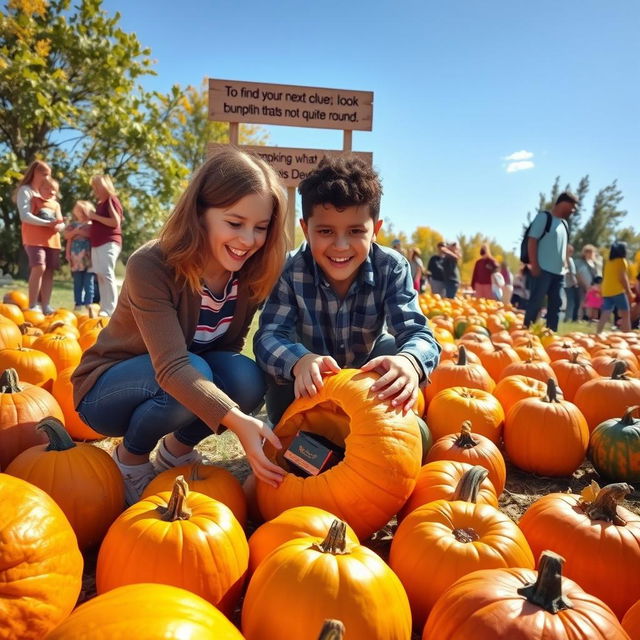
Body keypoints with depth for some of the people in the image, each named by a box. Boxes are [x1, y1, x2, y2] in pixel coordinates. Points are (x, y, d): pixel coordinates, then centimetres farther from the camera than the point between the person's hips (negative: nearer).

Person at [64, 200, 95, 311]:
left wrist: (82, 232, -10)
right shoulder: (73, 224, 15)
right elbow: (67, 236, 8)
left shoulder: (91, 224, 7)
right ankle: (78, 304, 9)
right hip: (76, 257, 3)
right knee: (77, 283, 5)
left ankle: (88, 304, -5)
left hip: (88, 257, -3)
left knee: (88, 282, -5)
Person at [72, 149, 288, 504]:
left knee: (247, 377, -26)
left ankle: (176, 450, 2)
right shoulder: (151, 266, -30)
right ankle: (129, 459, -5)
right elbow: (172, 368, -39)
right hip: (108, 390, -4)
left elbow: (229, 344, -9)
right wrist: (238, 421, -53)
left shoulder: (251, 271, -14)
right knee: (195, 370, -34)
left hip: (187, 378, 5)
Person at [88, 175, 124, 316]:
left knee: (107, 274, -14)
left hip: (109, 243, -9)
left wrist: (95, 217, -11)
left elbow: (116, 222, -15)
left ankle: (110, 310, -15)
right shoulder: (100, 204, 22)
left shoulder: (112, 200, -4)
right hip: (97, 244, 9)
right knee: (100, 276, 4)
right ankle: (104, 308, 5)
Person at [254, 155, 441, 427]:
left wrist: (409, 360, -58)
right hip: (312, 384, -1)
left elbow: (417, 333, -32)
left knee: (394, 349, -27)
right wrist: (299, 360, -58)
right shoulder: (290, 271, -25)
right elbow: (268, 336, -34)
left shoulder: (392, 269, -22)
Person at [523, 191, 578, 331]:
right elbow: (532, 240, -10)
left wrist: (564, 265, 15)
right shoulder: (544, 217, -3)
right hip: (543, 270, -8)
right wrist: (534, 265, -16)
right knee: (536, 303, -6)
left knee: (555, 305, 8)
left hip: (559, 272, 8)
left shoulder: (564, 223, 18)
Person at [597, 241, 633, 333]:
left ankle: (597, 334, -1)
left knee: (604, 316, 5)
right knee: (626, 314, 0)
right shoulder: (622, 261, -4)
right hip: (618, 291, -6)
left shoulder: (608, 262, 14)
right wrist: (629, 292, -6)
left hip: (606, 291, 6)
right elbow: (623, 278, -10)